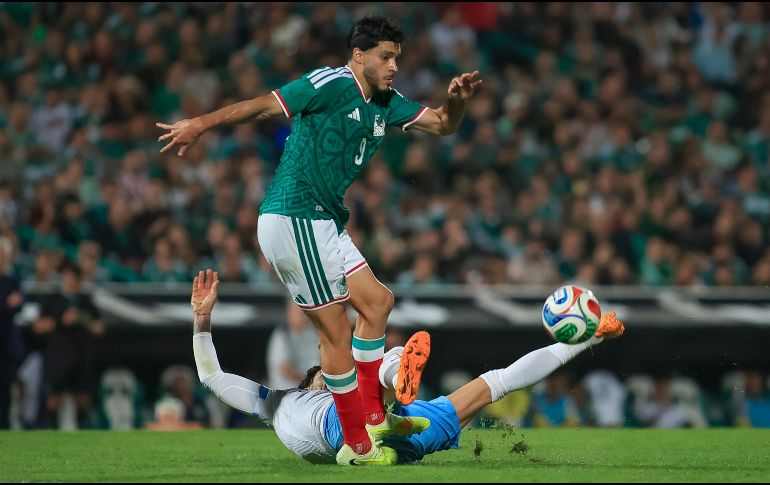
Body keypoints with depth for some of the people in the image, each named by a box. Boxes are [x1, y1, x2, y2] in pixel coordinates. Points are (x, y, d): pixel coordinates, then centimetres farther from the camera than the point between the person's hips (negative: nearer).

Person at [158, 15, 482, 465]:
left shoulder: (385, 103, 13)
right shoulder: (333, 84, -13)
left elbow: (442, 124, 15)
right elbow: (264, 105, -16)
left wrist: (457, 101, -6)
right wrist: (201, 124, -20)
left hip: (323, 223, 10)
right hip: (293, 220, -10)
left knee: (377, 301, 14)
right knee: (338, 332, -6)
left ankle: (371, 413, 22)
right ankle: (358, 444, 2)